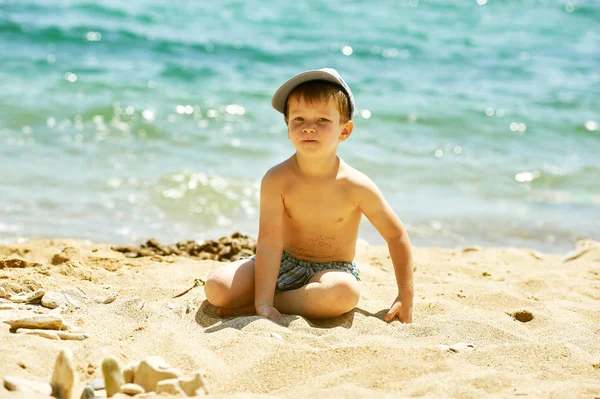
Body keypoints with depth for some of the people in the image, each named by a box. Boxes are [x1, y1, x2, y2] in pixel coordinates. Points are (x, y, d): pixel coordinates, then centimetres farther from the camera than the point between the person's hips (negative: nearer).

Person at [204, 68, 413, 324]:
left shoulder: (356, 186, -17)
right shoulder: (277, 180, -17)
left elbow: (396, 236, -5)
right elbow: (269, 243, -21)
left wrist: (405, 297, -6)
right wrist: (264, 303, -30)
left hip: (332, 272, 0)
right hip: (285, 265, 0)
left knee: (345, 292, -38)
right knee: (216, 288, -22)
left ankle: (246, 307, -21)